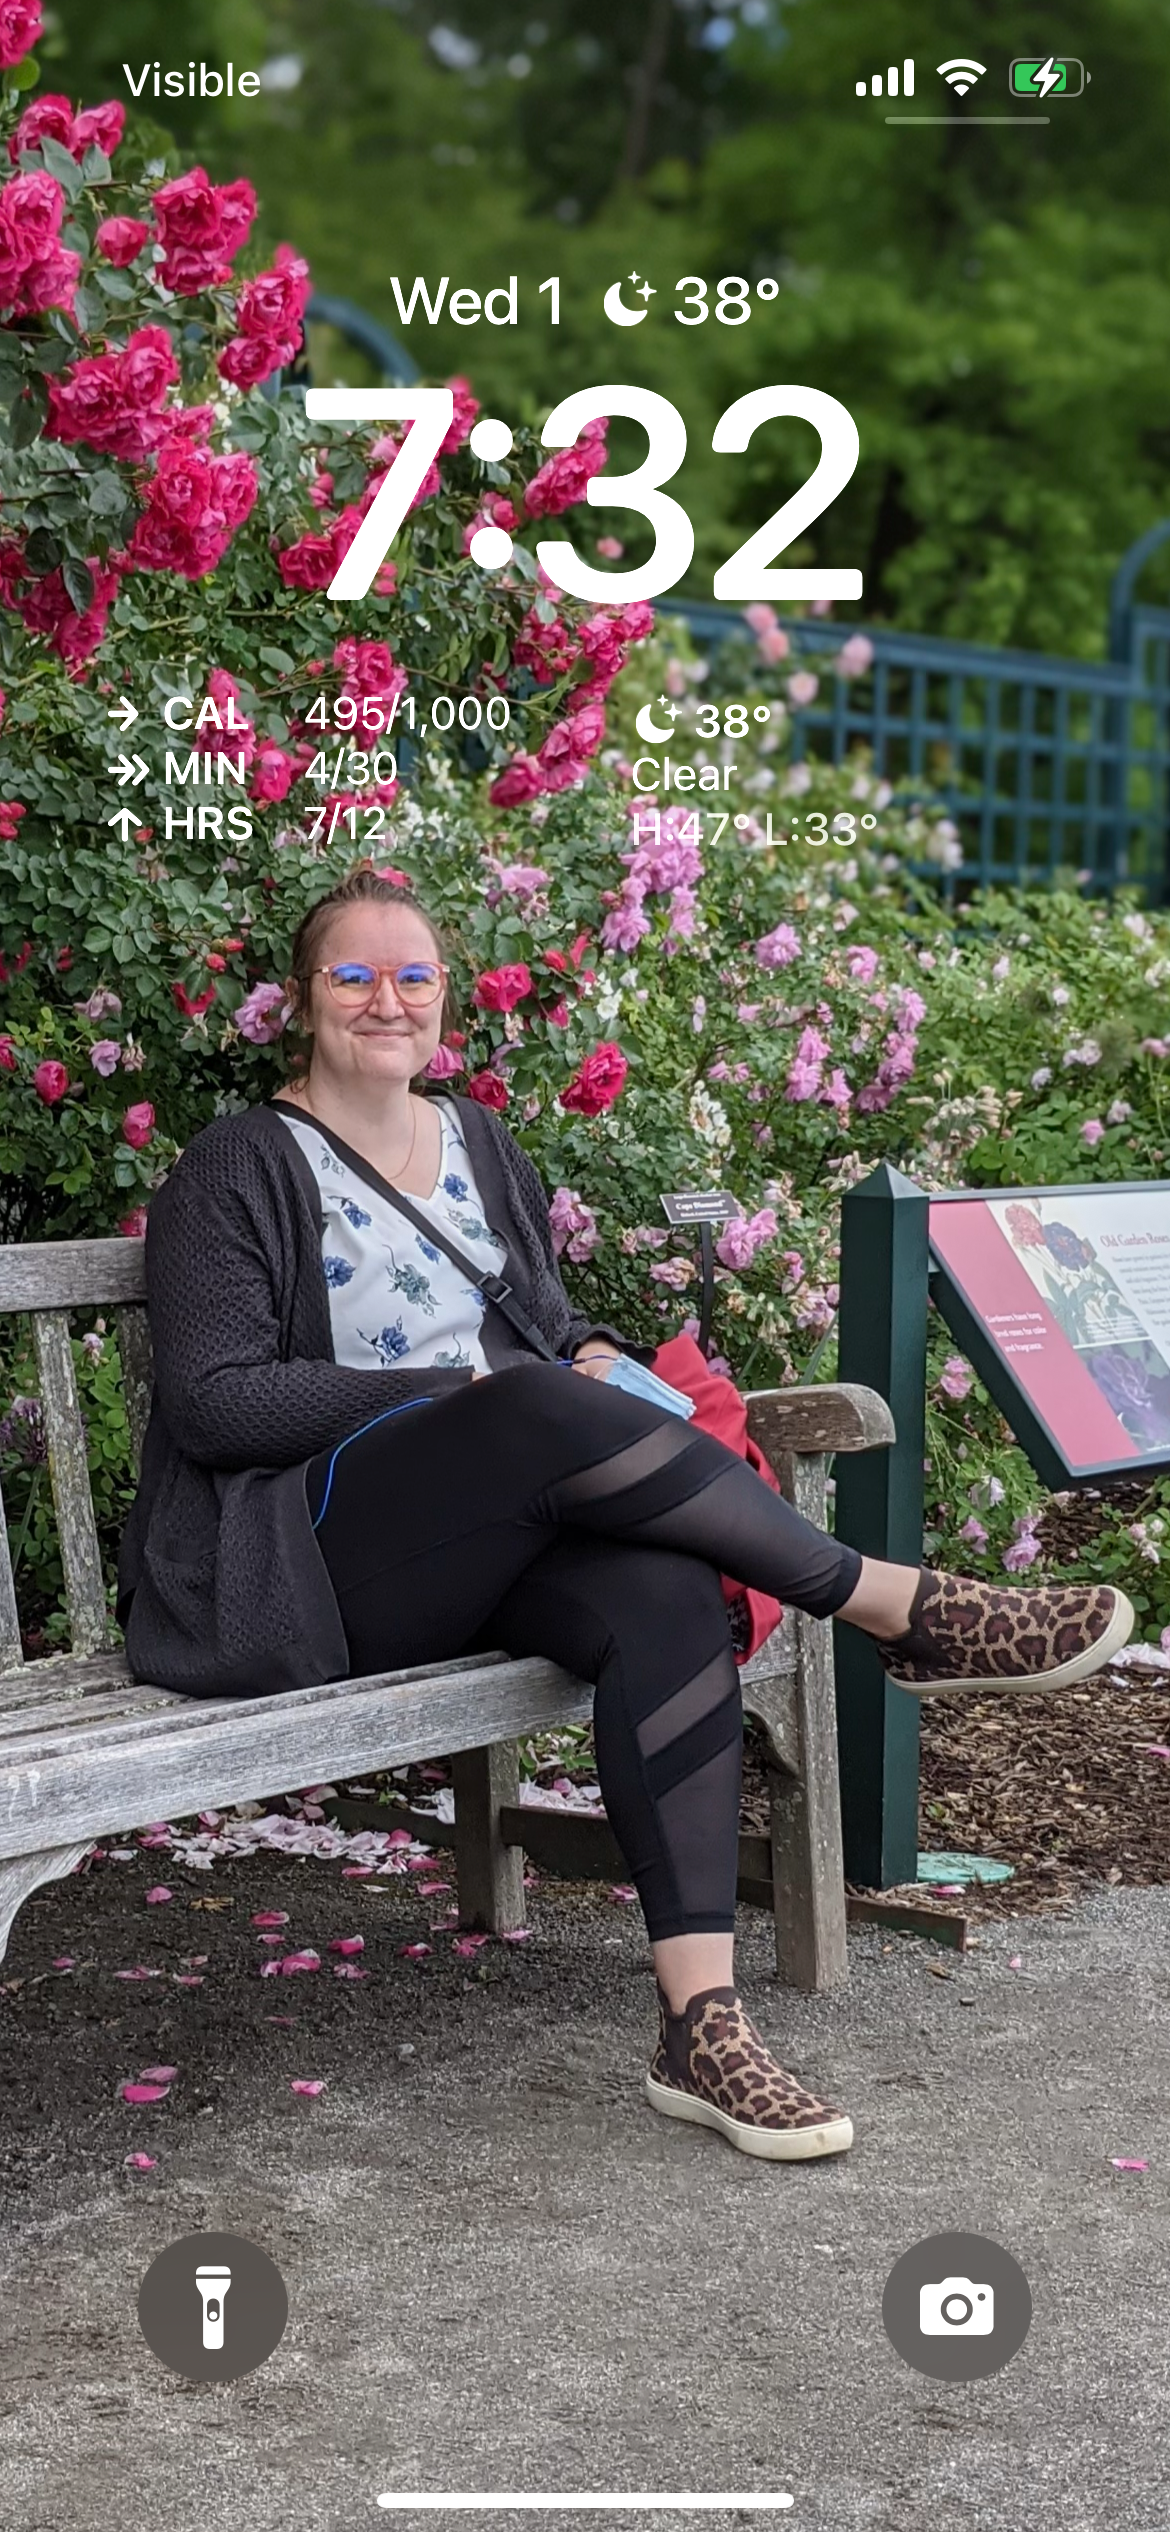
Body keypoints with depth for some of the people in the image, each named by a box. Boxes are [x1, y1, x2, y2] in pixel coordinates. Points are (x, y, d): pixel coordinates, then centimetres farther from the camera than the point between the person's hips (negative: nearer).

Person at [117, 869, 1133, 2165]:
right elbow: (212, 1403, -9)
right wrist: (459, 1392, -14)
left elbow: (548, 1319, 28)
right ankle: (906, 1611, -25)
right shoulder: (239, 1170, 1)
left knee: (667, 1598, -29)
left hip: (488, 1551, 5)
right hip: (303, 1562, -5)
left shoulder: (479, 1146, 20)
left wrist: (594, 1357, 2)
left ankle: (701, 2026, -35)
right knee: (540, 1408, -34)